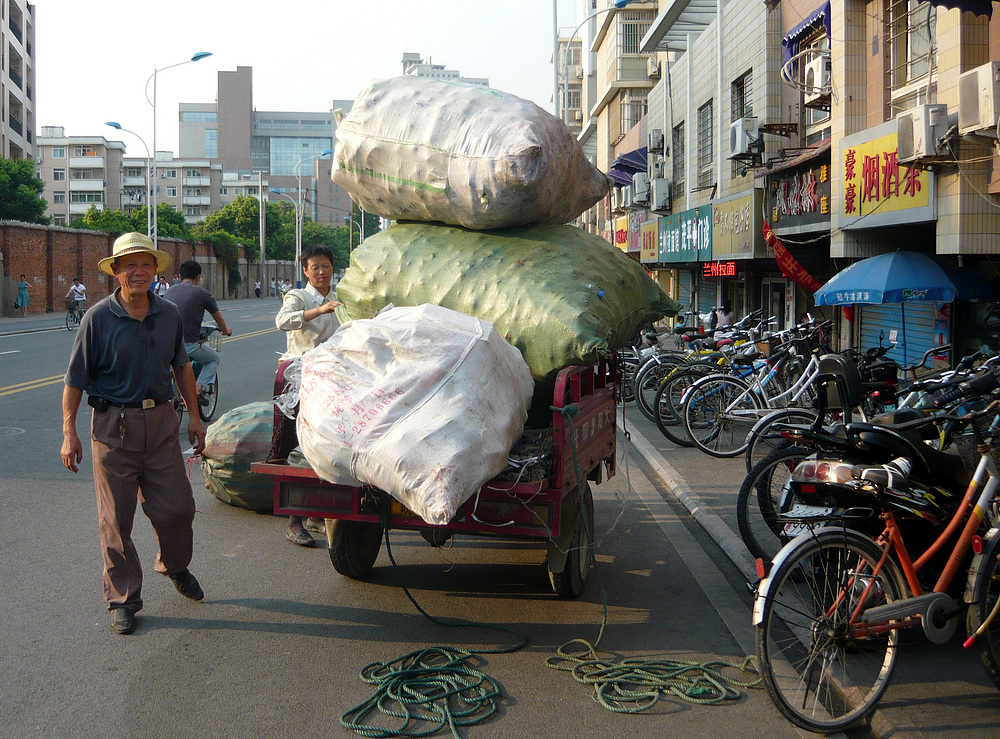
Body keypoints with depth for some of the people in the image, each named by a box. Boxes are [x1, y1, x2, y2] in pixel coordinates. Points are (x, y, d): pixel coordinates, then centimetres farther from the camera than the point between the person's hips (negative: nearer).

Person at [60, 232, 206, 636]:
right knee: (116, 518, 5)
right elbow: (75, 379, -4)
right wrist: (69, 432, -7)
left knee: (177, 507, 7)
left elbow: (181, 367, 16)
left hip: (161, 421, 3)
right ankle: (123, 599, 19)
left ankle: (175, 566, 37)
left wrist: (193, 416, 15)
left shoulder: (169, 314, 4)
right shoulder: (98, 318, -8)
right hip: (113, 425, -3)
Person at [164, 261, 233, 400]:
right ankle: (198, 389, 4)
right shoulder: (202, 293, -1)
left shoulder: (171, 290, 13)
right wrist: (226, 331, 35)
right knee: (214, 359, 22)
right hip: (190, 344, -5)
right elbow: (218, 318, 12)